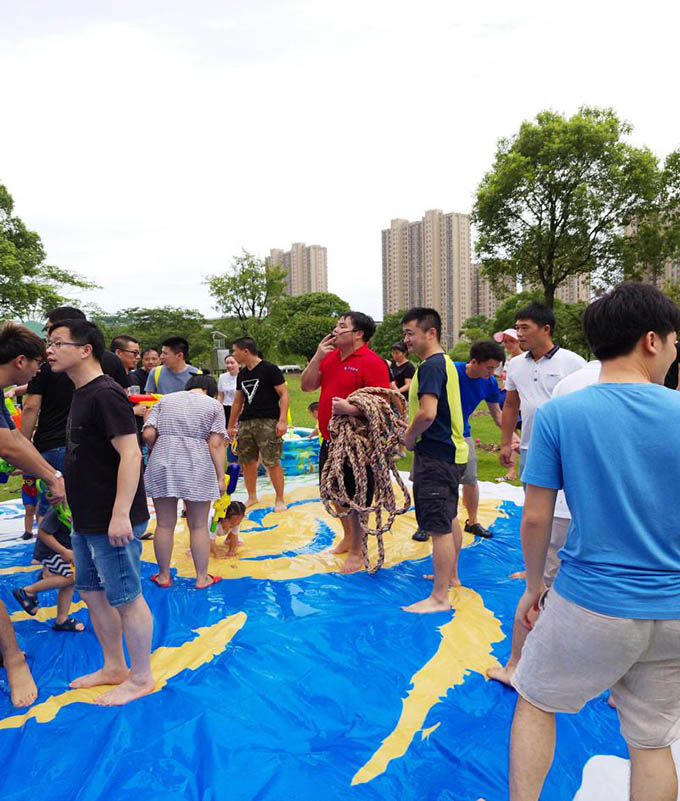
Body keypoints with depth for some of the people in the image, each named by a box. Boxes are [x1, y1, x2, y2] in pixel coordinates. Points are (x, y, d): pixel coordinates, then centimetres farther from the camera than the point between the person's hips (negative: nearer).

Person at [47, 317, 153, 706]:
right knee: (92, 592, 19)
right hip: (87, 520, 10)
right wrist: (80, 509, 22)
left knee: (125, 597, 3)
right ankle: (114, 667, 37)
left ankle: (141, 678, 21)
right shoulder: (83, 394, 12)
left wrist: (121, 514, -28)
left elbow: (130, 454, -25)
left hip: (113, 523, -10)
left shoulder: (105, 394, -18)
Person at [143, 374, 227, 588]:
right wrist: (220, 477, -2)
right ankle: (202, 577, 17)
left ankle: (164, 575, 23)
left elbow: (148, 435, 3)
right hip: (197, 467, -2)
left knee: (164, 525, 11)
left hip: (162, 466, 2)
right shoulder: (214, 405, 6)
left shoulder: (165, 400, 13)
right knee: (199, 526, 8)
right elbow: (215, 444, -5)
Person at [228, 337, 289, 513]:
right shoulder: (242, 375, 16)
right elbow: (238, 401, 24)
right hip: (246, 422, 7)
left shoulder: (269, 369, -5)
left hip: (268, 422, -7)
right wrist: (231, 425, 24)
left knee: (272, 462, -7)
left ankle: (280, 500, 6)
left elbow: (284, 394, -8)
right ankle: (252, 497, 23)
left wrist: (282, 420, -17)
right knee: (246, 462, 7)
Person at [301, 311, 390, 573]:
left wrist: (350, 409, -31)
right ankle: (347, 537, 44)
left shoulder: (372, 362, -15)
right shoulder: (330, 357, 10)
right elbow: (306, 386, 8)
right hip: (330, 441, 8)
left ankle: (356, 552, 23)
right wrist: (317, 357, -4)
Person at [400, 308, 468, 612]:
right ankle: (451, 575, 37)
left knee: (439, 527, -4)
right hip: (452, 451, 11)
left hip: (436, 455, -11)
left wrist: (410, 436, -12)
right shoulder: (445, 362, 14)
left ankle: (439, 598, 4)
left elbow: (427, 413, -29)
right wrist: (413, 431, 12)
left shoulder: (430, 366, -18)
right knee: (449, 519, 21)